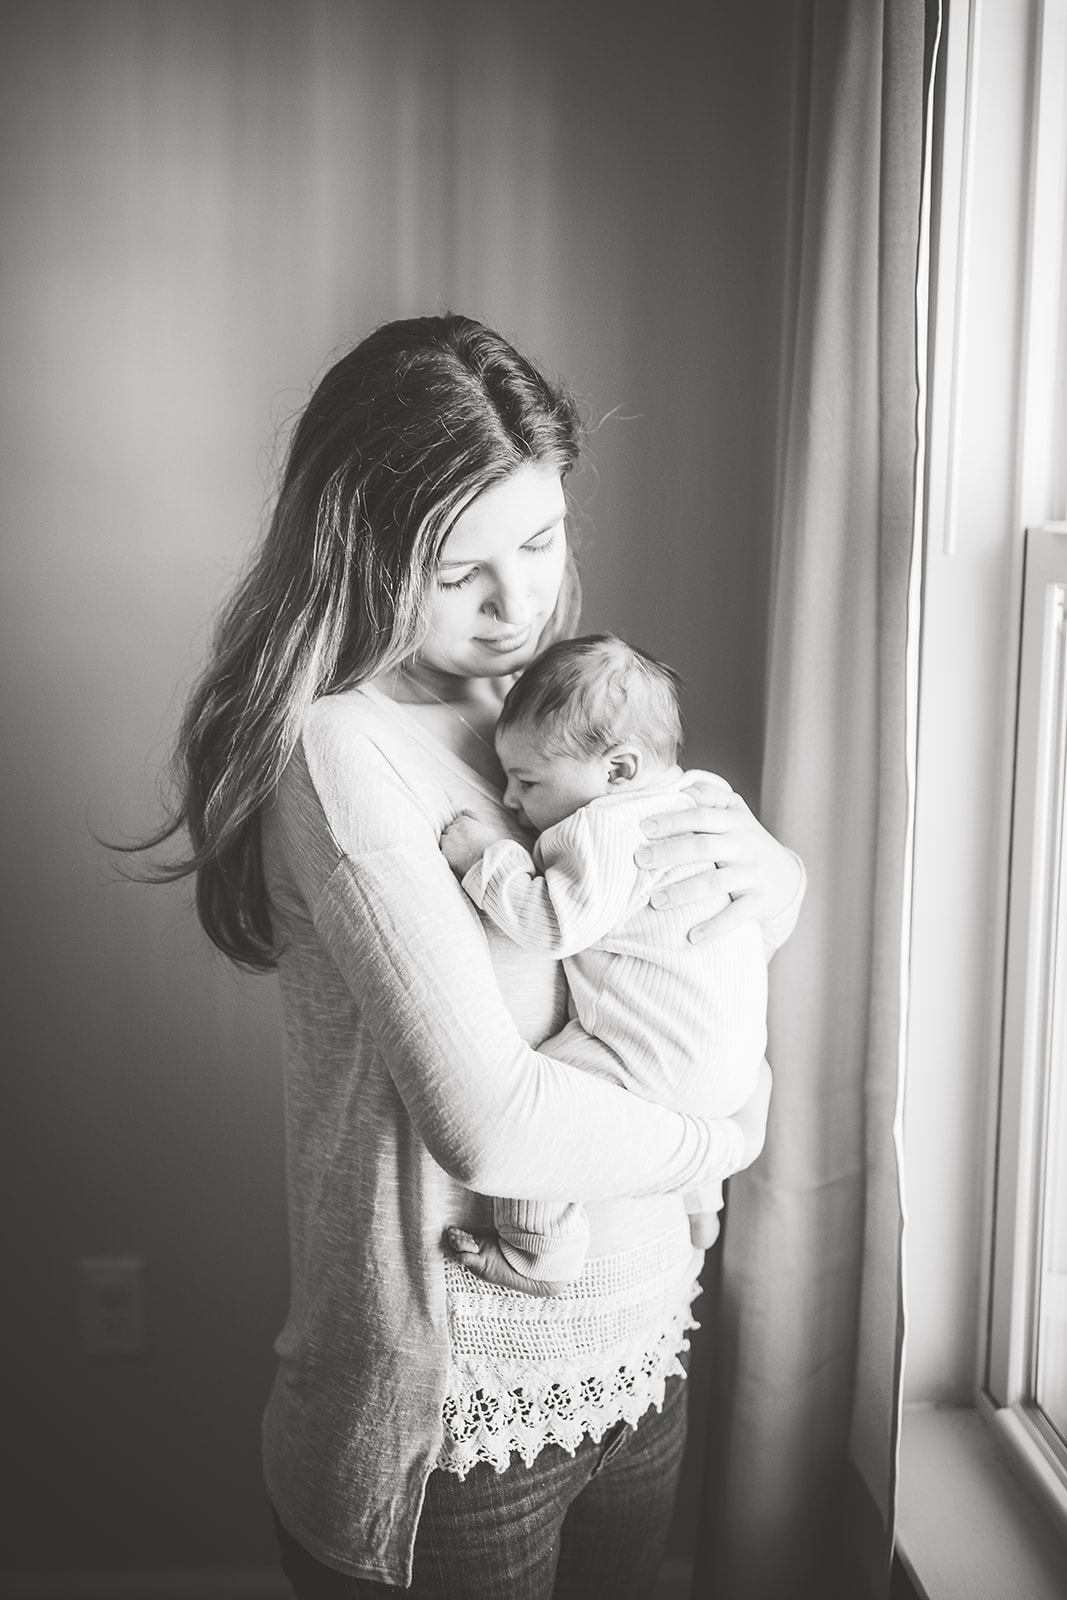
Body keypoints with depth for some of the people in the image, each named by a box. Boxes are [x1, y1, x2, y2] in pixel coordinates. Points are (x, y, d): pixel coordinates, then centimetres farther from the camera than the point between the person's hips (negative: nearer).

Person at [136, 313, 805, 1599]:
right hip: (461, 1419, -7)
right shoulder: (337, 748, -20)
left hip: (641, 1353, 7)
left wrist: (758, 862, -11)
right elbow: (487, 1125, -28)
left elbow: (781, 897, 12)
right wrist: (727, 1134, -11)